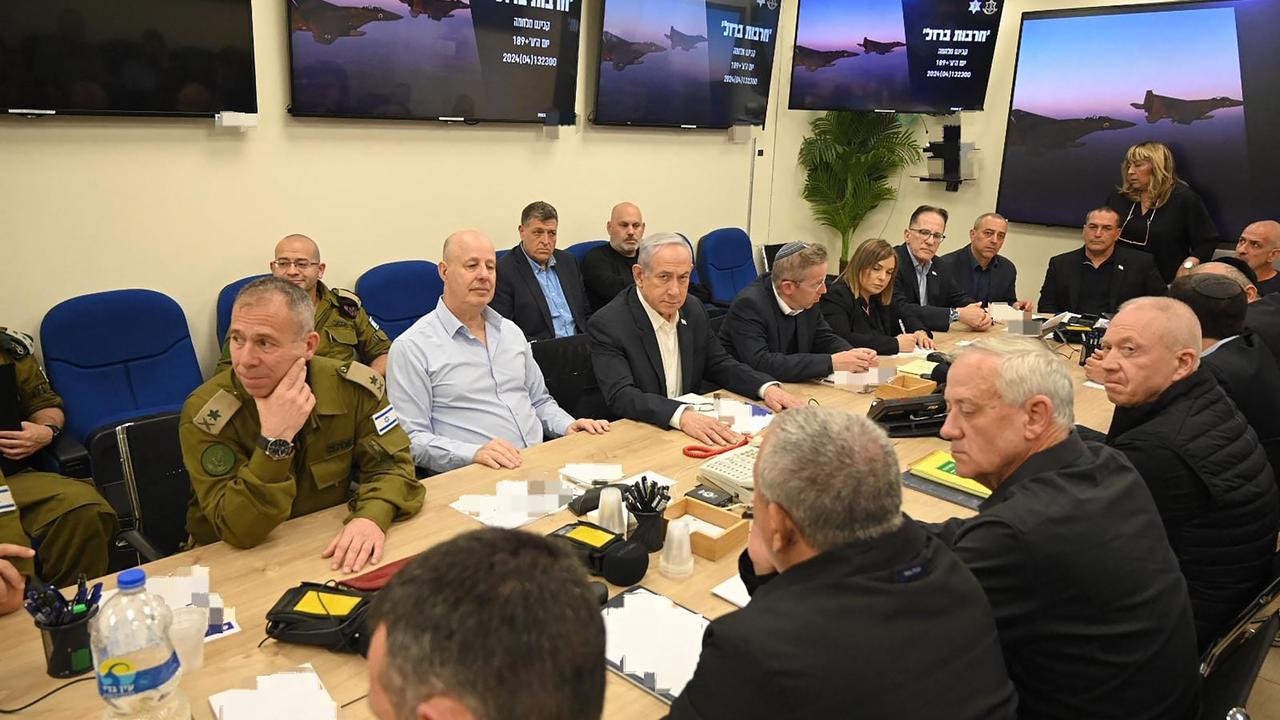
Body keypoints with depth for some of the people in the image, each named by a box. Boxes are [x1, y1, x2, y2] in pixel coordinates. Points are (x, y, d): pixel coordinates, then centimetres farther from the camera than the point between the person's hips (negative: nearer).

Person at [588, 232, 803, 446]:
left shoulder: (694, 311, 5)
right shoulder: (607, 324, -14)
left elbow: (719, 365, 14)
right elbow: (620, 396, -24)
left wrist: (767, 387, -4)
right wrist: (681, 415, -39)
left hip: (690, 431, 6)